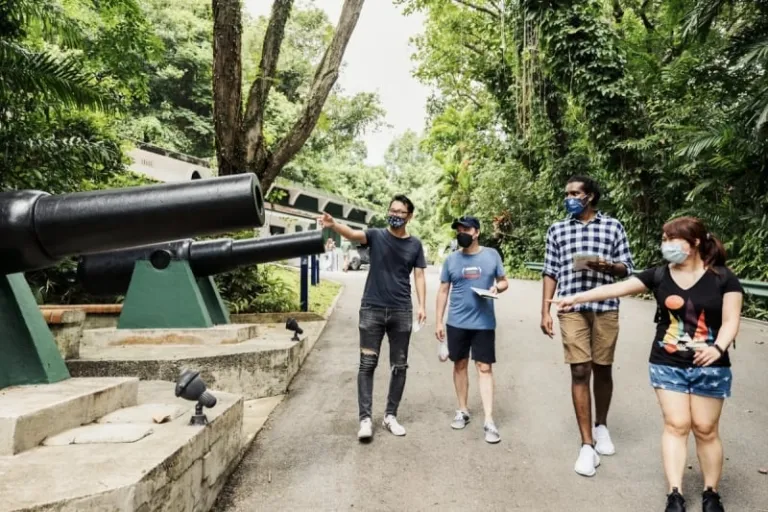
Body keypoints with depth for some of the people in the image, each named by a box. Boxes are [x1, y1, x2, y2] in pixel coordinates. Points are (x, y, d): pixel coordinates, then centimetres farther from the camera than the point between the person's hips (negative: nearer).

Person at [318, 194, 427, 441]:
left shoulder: (415, 245, 7)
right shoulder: (376, 236, 0)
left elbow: (419, 276, 8)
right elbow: (353, 234, -19)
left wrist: (422, 306, -3)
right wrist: (333, 225, -40)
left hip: (401, 311, 2)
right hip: (372, 309, -2)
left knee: (399, 366, 7)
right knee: (367, 364, -3)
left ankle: (391, 415, 20)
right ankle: (365, 418, 2)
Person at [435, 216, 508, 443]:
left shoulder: (491, 255, 0)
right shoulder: (451, 259, 2)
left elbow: (504, 281, 9)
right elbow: (443, 291, 6)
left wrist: (497, 288, -16)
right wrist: (439, 322, 2)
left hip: (484, 322, -1)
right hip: (457, 322, 2)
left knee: (484, 368, -1)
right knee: (460, 365, 11)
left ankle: (489, 421, 1)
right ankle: (462, 411, 26)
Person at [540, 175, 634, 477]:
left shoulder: (613, 226, 7)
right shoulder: (557, 230, 11)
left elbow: (627, 268, 7)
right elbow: (551, 273, 9)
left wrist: (606, 266, -15)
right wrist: (545, 311, 2)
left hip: (606, 308, 0)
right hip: (572, 309, 0)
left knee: (602, 370, 10)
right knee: (580, 371, -4)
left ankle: (601, 426, 34)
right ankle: (587, 445, 1)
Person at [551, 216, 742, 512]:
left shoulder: (723, 278, -6)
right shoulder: (659, 275, -1)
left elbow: (731, 320, -10)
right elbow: (617, 288, -4)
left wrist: (717, 348, -28)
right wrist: (577, 298, -9)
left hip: (709, 367, -1)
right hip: (667, 364, 1)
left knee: (706, 429, 6)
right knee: (675, 425, 0)